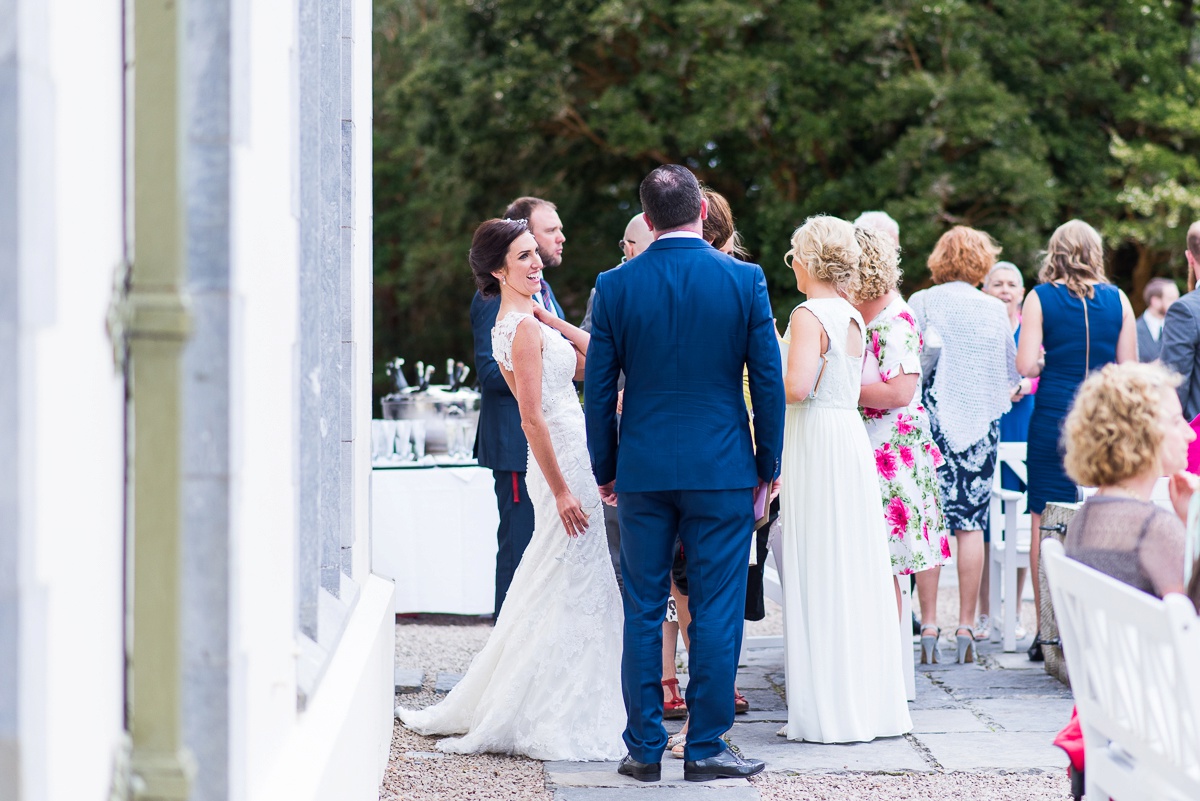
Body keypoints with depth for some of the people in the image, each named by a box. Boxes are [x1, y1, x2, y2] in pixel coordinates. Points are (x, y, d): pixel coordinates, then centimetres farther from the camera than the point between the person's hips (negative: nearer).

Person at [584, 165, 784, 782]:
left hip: (642, 472, 1)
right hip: (722, 470, -1)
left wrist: (605, 470, 12)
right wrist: (769, 464, 8)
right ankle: (705, 748, 5)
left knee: (642, 613, 8)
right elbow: (768, 380, -2)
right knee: (716, 614, 3)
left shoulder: (615, 286, -2)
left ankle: (644, 749, 11)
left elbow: (599, 389, 2)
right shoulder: (745, 280, -4)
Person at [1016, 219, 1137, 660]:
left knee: (1045, 525, 4)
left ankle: (1047, 631, 2)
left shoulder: (1040, 298, -4)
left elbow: (1026, 365, -9)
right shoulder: (1117, 300, 2)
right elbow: (1130, 369, 3)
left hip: (1053, 419, -2)